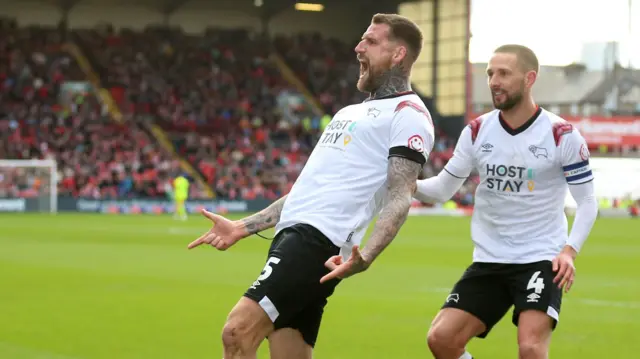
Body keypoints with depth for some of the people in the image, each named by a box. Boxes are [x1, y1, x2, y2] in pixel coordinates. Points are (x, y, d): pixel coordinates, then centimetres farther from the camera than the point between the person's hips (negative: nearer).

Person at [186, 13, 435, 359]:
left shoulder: (407, 113, -2)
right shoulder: (351, 111, 27)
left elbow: (399, 197, -14)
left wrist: (363, 257, -31)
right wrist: (243, 227, 24)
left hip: (319, 240, -9)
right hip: (293, 236, 9)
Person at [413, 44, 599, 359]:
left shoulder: (562, 136, -9)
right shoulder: (476, 132, 1)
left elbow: (586, 201, -2)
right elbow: (442, 189, 4)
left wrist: (569, 251, -16)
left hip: (542, 260, -4)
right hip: (488, 261, 4)